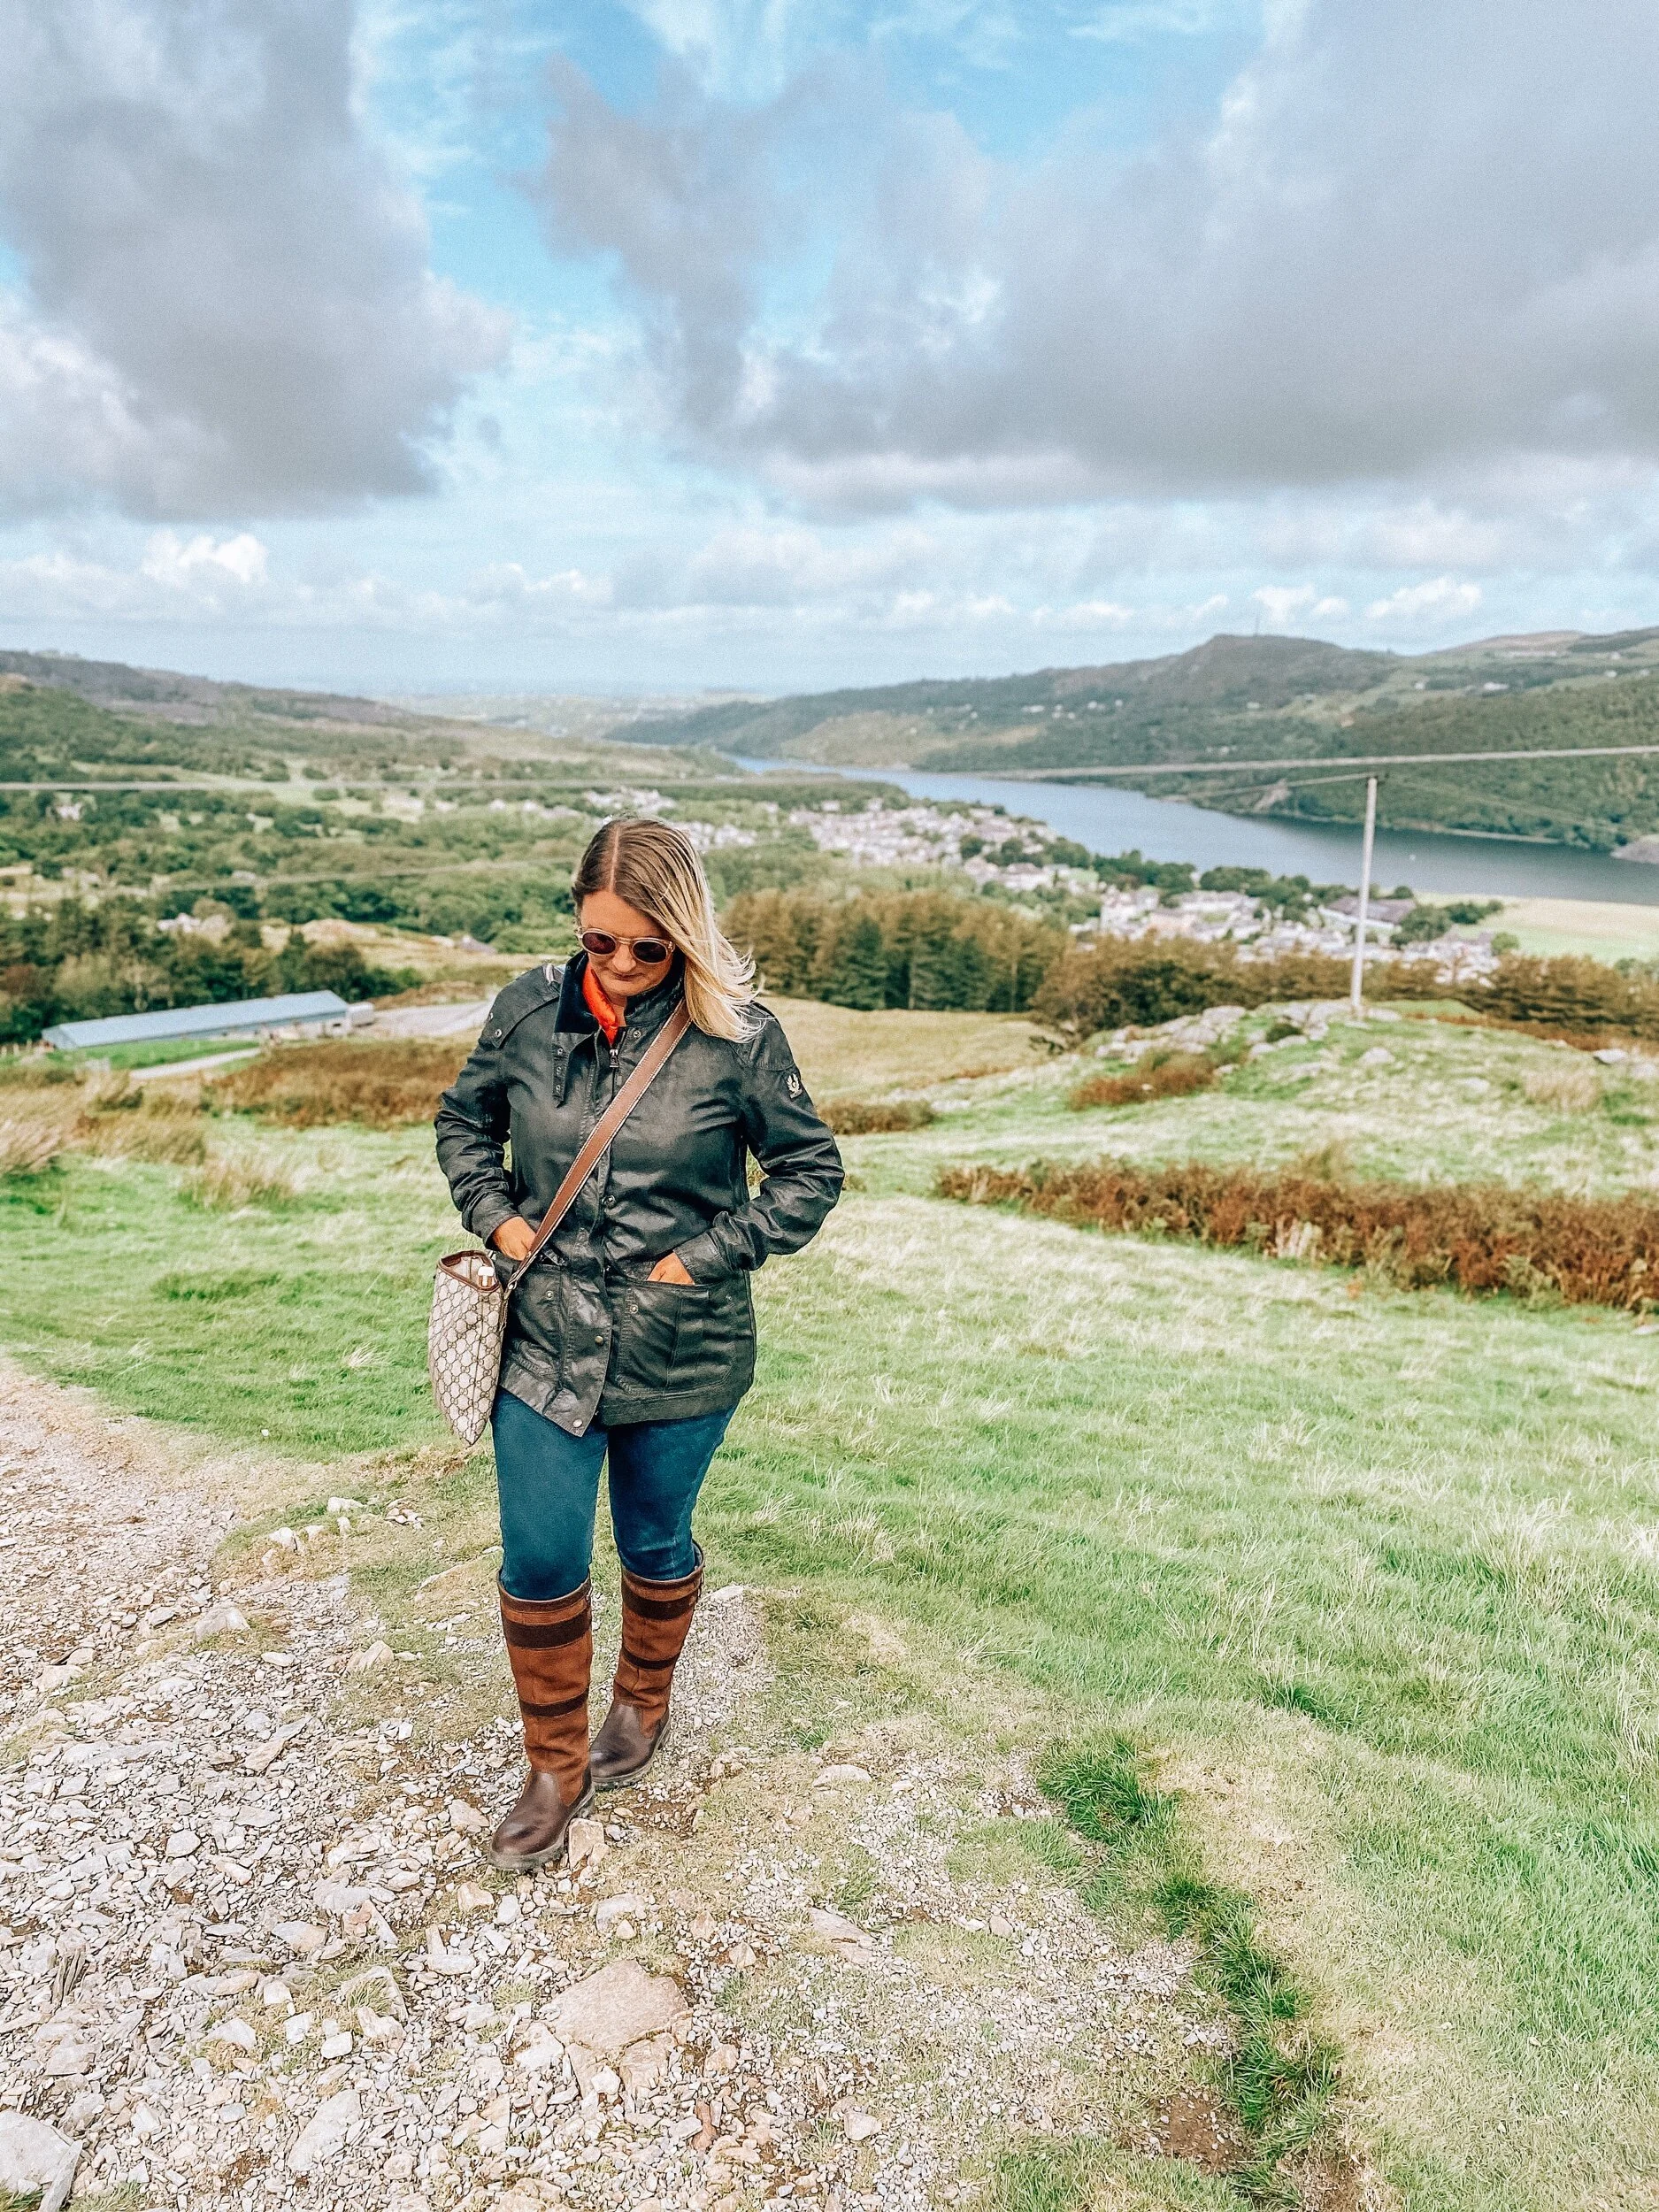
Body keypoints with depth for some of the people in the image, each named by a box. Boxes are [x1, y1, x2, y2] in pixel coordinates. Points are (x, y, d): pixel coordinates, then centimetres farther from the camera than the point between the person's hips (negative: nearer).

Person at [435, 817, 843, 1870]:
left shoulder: (739, 1034, -14)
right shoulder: (529, 1009, -5)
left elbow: (812, 1170, -4)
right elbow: (465, 1118, 12)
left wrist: (711, 1253, -12)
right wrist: (495, 1216, -2)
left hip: (682, 1356, -2)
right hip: (546, 1341, 2)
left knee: (655, 1545, 19)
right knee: (539, 1564, 7)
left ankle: (644, 1704, 49)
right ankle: (555, 1770, 32)